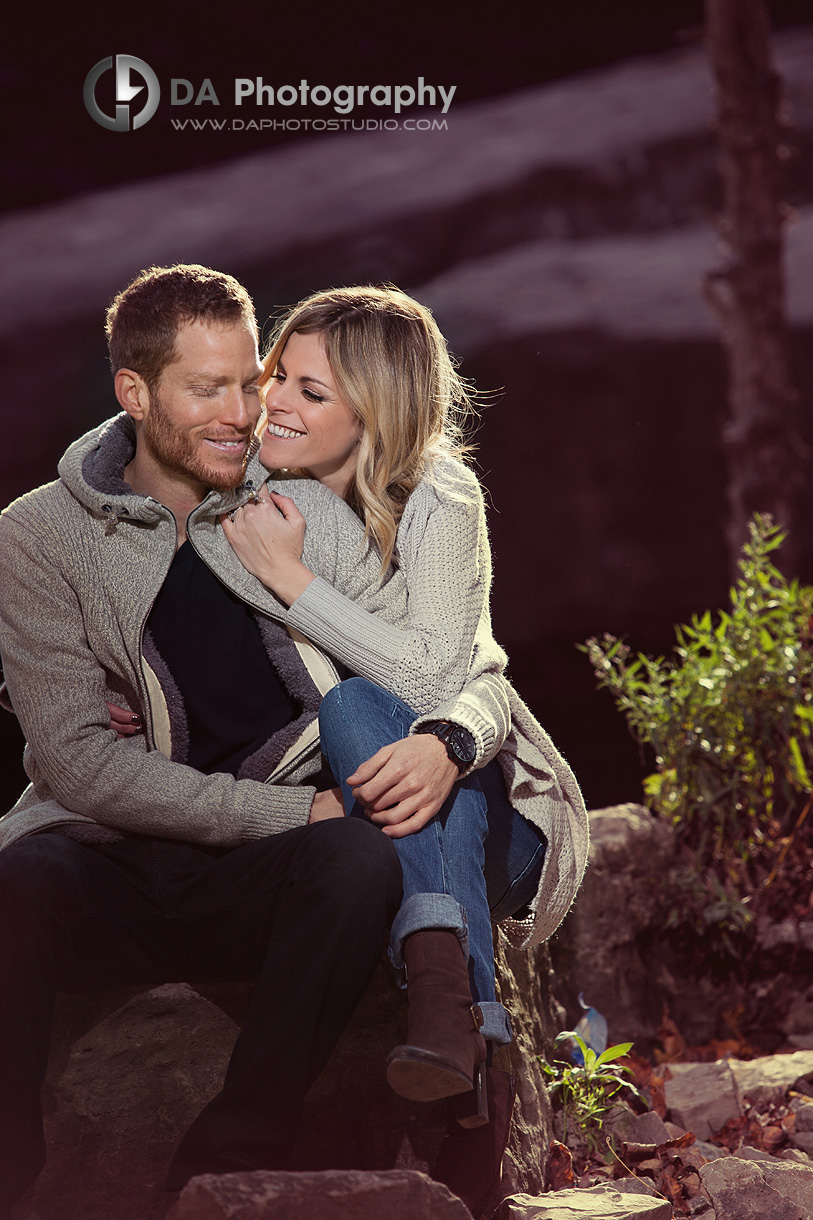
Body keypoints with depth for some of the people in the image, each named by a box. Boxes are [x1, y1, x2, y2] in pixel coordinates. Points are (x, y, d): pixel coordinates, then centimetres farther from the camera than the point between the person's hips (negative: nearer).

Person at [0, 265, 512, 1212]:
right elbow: (78, 759, -8)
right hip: (106, 862, -2)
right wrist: (290, 810, -15)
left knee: (360, 861, -32)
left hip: (259, 881, 2)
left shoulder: (304, 514, 9)